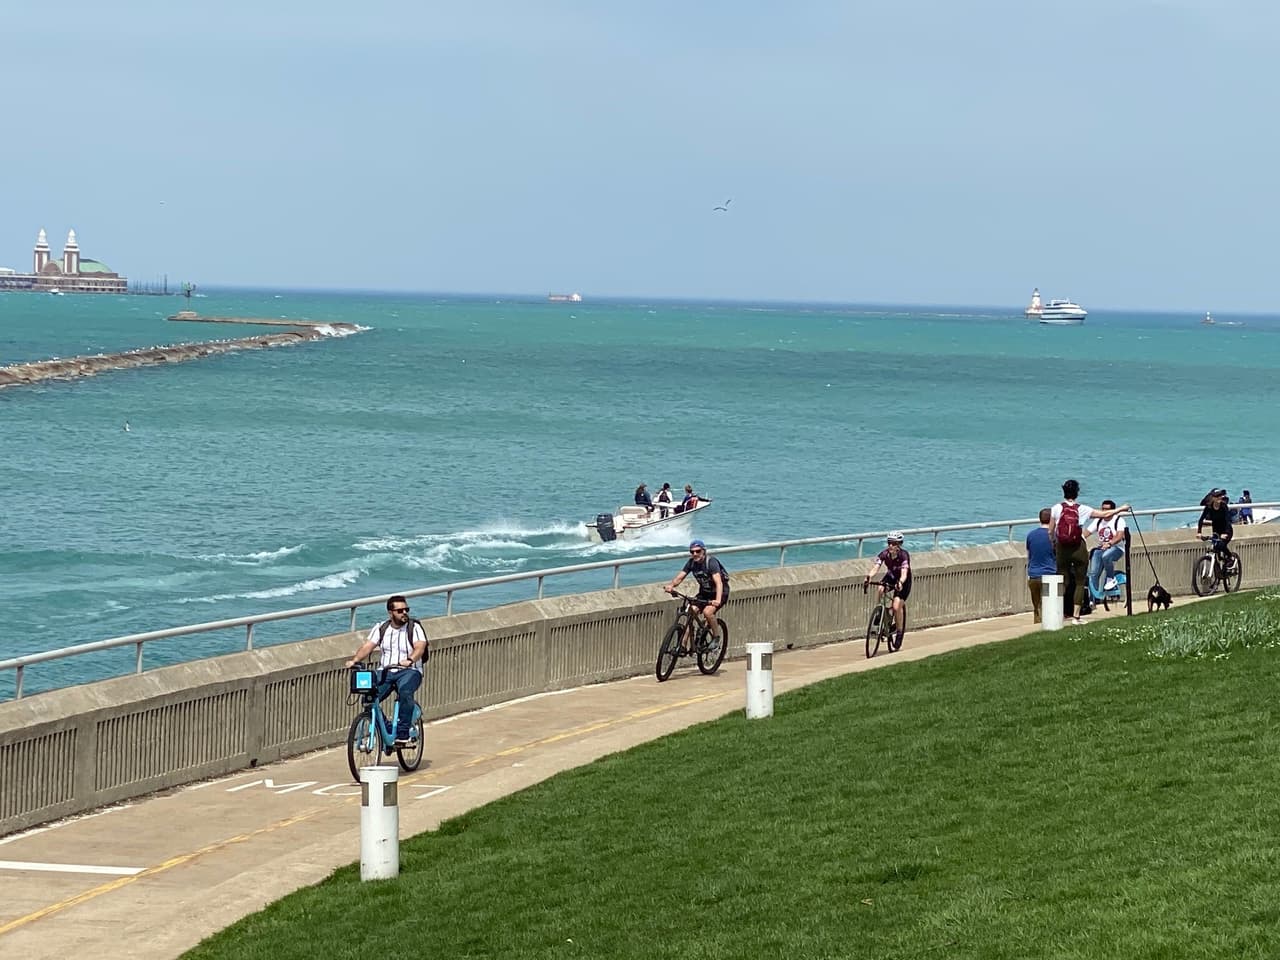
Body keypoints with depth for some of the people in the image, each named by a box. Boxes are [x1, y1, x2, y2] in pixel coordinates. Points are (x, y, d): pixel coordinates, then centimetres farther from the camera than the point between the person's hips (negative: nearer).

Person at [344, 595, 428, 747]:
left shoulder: (414, 627, -1)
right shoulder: (381, 628, 9)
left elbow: (420, 647, -18)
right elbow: (367, 646, -2)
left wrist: (410, 660, -39)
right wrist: (354, 660, -22)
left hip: (409, 671, -3)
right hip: (386, 671, 3)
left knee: (405, 692, -37)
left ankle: (402, 734, -30)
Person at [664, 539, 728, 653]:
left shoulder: (711, 562, -26)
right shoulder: (691, 562, -7)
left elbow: (718, 582, -38)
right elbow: (679, 577, -14)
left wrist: (717, 600, -54)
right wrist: (671, 585, -37)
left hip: (719, 592, -6)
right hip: (704, 592, 6)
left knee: (707, 611, -30)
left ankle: (717, 638, -7)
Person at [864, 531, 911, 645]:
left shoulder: (904, 555, -30)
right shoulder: (884, 554, -21)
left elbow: (904, 573, -43)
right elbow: (875, 567, -32)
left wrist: (900, 582, -63)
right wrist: (868, 577, -53)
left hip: (903, 581, -3)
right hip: (890, 577, 3)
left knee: (897, 606, -19)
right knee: (879, 590, -30)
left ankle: (899, 631, 5)